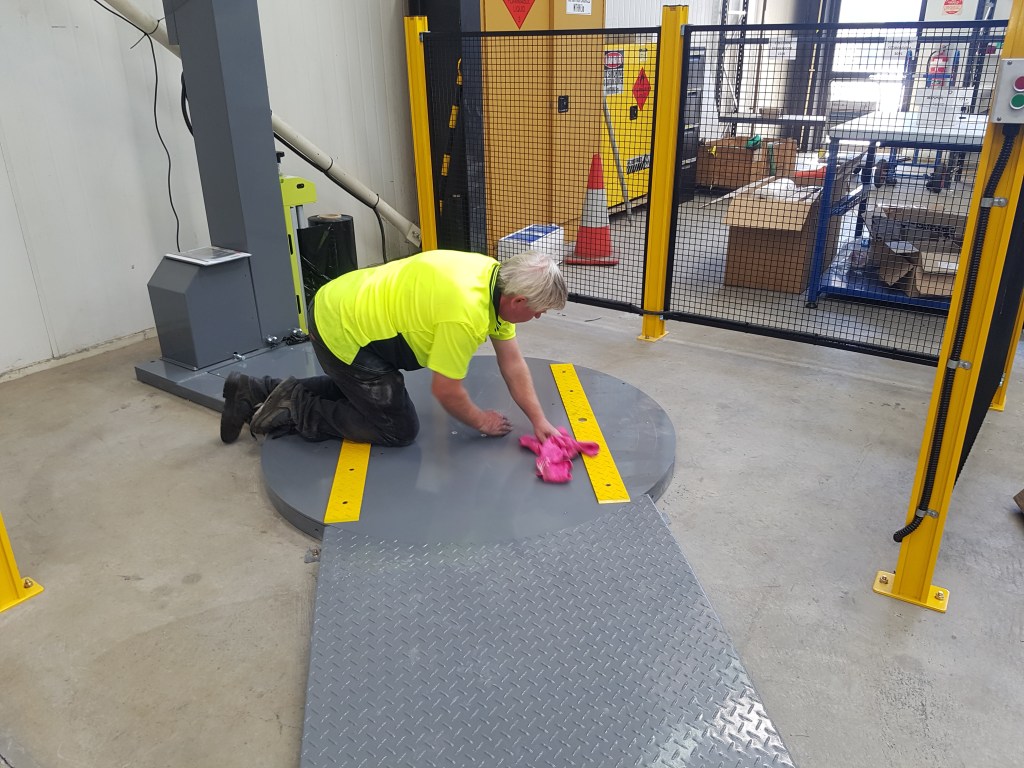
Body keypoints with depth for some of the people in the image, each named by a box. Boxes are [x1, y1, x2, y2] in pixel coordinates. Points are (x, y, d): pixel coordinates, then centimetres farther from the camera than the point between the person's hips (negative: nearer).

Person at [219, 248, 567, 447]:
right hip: (344, 334, -9)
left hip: (340, 309, 9)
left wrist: (539, 420, 0)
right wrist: (481, 421, -1)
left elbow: (512, 362, 4)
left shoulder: (499, 280, -1)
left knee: (355, 391, 32)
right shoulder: (467, 313, -30)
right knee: (398, 429, 1)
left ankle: (255, 391, 28)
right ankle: (292, 411, 4)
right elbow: (445, 390, -18)